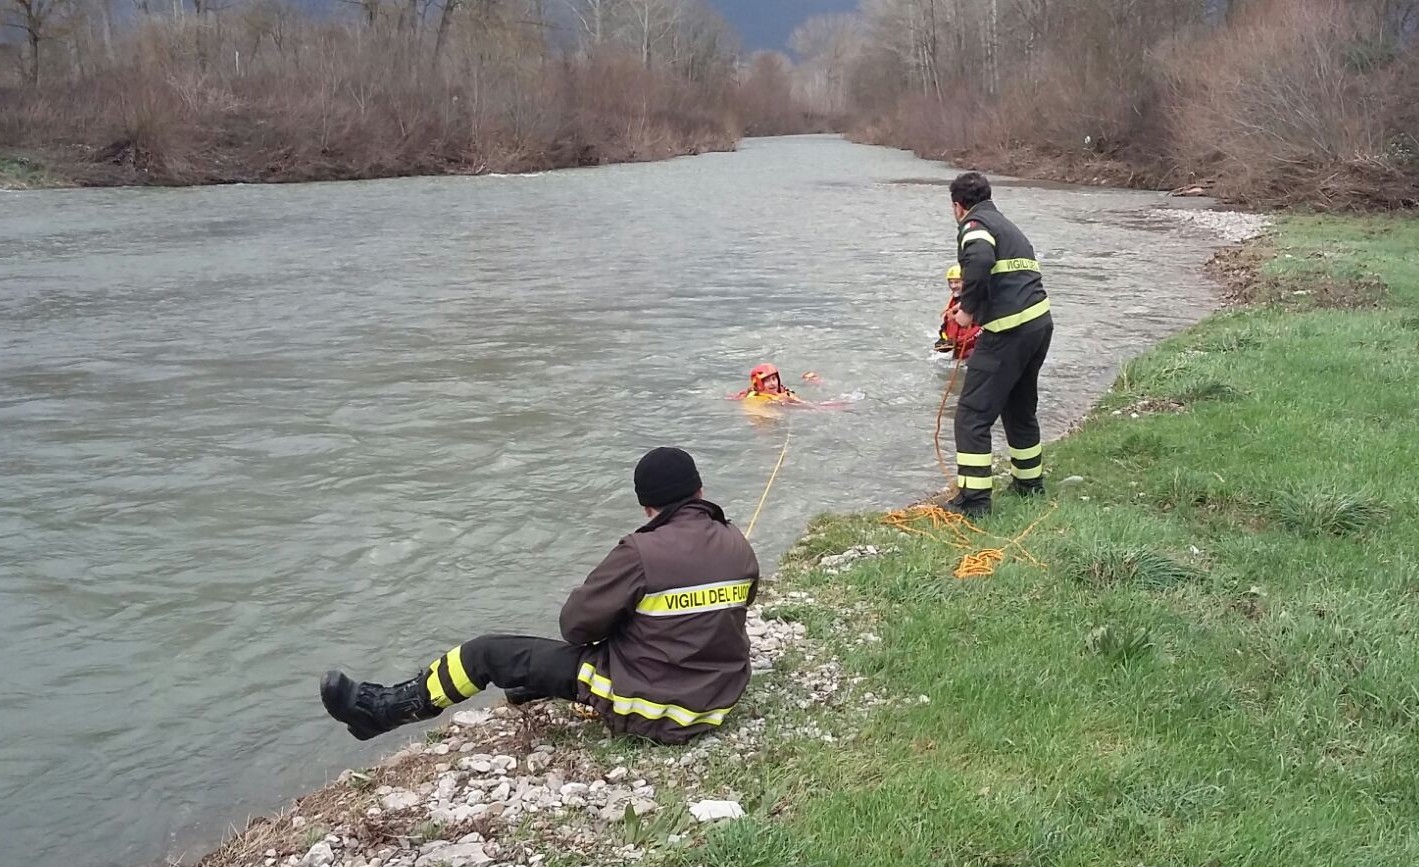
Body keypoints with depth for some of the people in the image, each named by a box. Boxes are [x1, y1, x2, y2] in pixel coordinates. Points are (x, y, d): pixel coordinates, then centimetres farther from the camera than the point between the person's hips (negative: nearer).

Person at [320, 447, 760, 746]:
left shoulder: (642, 553, -21)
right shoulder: (740, 547, -1)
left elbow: (576, 623, -12)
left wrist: (618, 620, 11)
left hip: (645, 704, -6)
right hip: (716, 701, 7)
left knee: (489, 653, 3)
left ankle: (385, 709, 19)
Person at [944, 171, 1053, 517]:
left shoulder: (974, 225, -3)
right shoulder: (1008, 226, 25)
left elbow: (980, 260, -24)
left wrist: (968, 309, -14)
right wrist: (978, 308, 34)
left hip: (1009, 330, -9)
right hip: (1041, 321, 9)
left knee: (973, 414, -3)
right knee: (1020, 408, 26)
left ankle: (974, 499, -4)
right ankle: (1029, 482, 38)